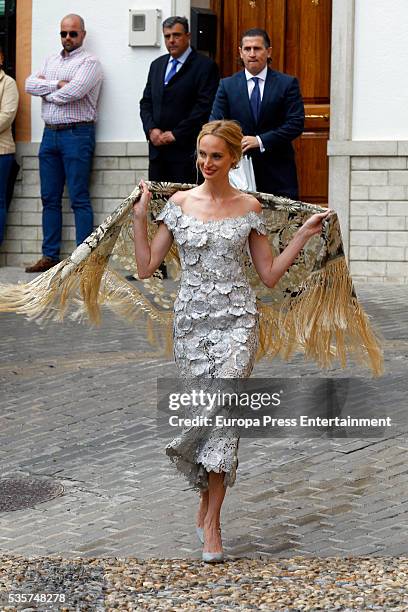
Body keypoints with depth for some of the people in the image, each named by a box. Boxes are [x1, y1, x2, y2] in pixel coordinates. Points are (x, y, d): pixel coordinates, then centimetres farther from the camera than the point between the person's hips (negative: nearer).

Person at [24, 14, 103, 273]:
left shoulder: (89, 62, -3)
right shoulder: (51, 61, 18)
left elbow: (72, 92, -18)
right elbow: (30, 84, 4)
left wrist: (45, 91, -1)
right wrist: (57, 85, -8)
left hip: (77, 134, -7)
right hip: (50, 133, 7)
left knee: (79, 199, -6)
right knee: (50, 198, 9)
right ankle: (50, 256, 14)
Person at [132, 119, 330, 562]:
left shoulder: (249, 208, 4)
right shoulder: (179, 203, 5)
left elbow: (269, 275, 8)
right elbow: (146, 267, 4)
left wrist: (304, 235, 1)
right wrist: (139, 217, -4)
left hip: (236, 320, -1)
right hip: (191, 320, 2)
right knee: (203, 409, 4)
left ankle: (210, 520, -11)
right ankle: (209, 497, 27)